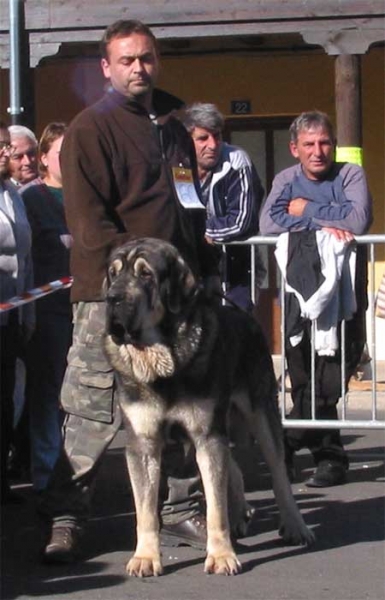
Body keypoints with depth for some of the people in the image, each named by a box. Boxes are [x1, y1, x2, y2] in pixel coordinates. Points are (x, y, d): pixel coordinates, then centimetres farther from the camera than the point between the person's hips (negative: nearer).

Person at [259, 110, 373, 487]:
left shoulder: (350, 176, 1)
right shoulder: (287, 180, 10)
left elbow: (358, 219, -17)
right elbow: (267, 222, -7)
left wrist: (307, 210, -9)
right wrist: (323, 224, -16)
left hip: (340, 289, -3)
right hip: (299, 290, 3)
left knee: (326, 381, -10)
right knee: (303, 379, -1)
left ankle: (290, 444, 1)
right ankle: (328, 455, 7)